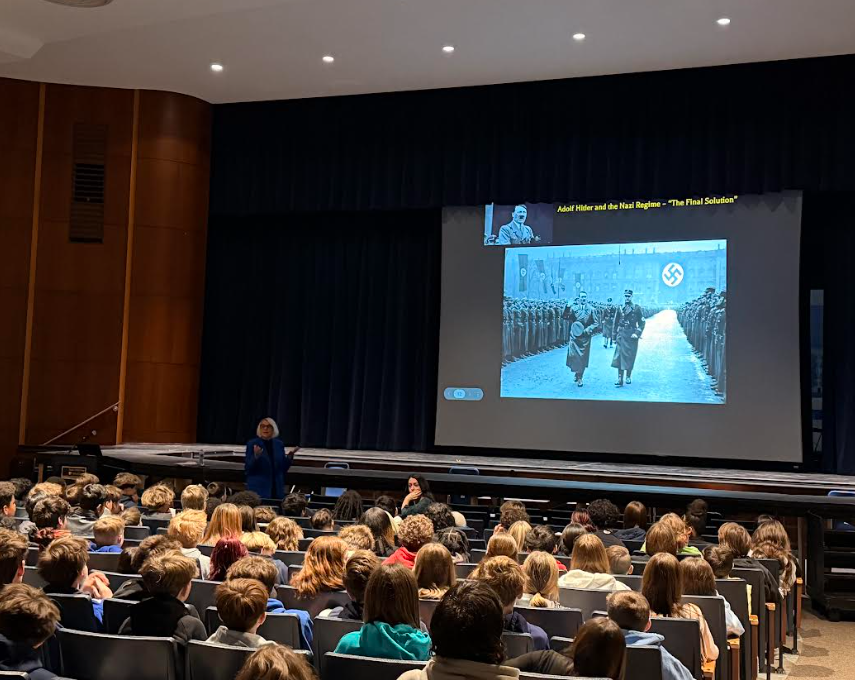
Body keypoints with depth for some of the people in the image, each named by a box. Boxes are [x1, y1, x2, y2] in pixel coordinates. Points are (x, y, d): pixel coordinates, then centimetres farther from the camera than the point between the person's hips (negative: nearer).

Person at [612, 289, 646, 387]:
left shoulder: (637, 308, 1)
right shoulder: (620, 308, 7)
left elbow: (642, 323, 2)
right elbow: (616, 323, 12)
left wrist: (637, 333, -10)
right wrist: (614, 337, 10)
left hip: (632, 336, -1)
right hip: (621, 335, 1)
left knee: (630, 357, 5)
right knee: (620, 356, -8)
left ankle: (628, 377, 21)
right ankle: (620, 379, -11)